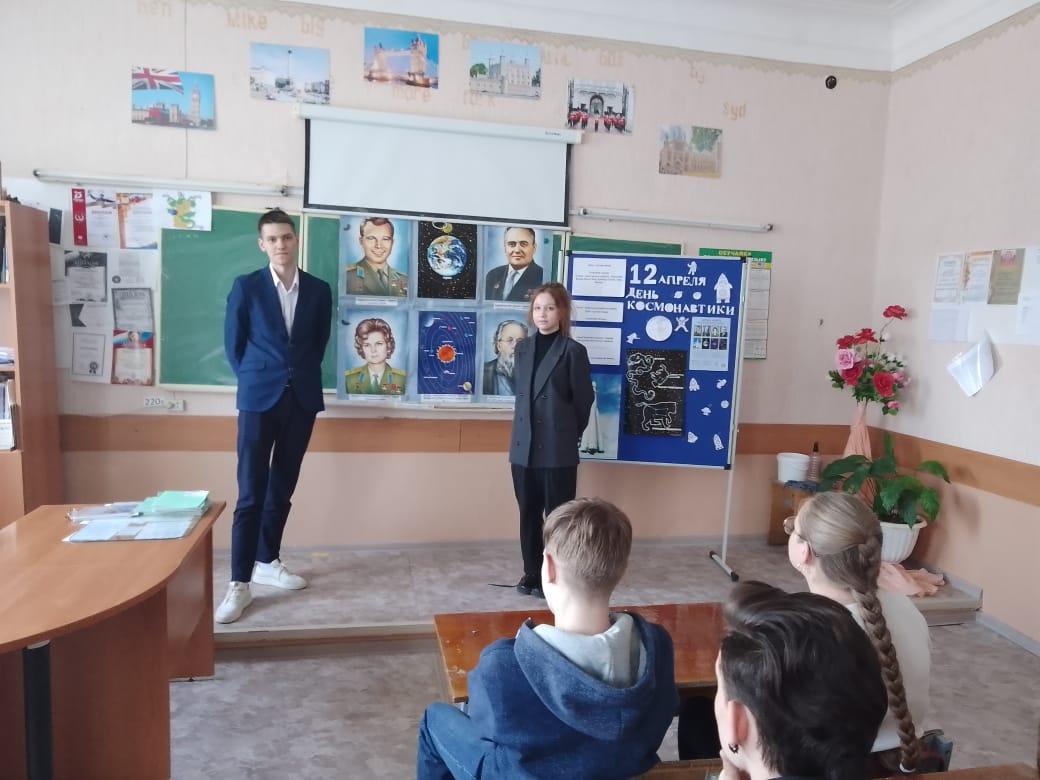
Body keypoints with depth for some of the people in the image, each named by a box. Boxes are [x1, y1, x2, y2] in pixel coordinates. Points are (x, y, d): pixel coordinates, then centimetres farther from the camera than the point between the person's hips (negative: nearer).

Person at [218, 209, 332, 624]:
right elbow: (233, 344, 4)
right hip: (259, 398, -3)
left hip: (302, 398, 3)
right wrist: (255, 379, 5)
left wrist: (301, 375, 10)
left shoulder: (319, 290, 6)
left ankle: (267, 561, 27)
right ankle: (239, 582, 2)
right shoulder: (246, 287, 0)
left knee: (282, 488, 11)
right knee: (251, 492, -4)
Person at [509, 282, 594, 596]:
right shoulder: (523, 348, 10)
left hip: (558, 449, -5)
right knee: (528, 514, 13)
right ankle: (531, 572, 27)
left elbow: (584, 400, -1)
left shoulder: (573, 351, -6)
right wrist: (524, 429, 14)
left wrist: (570, 435, 8)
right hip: (523, 446, 5)